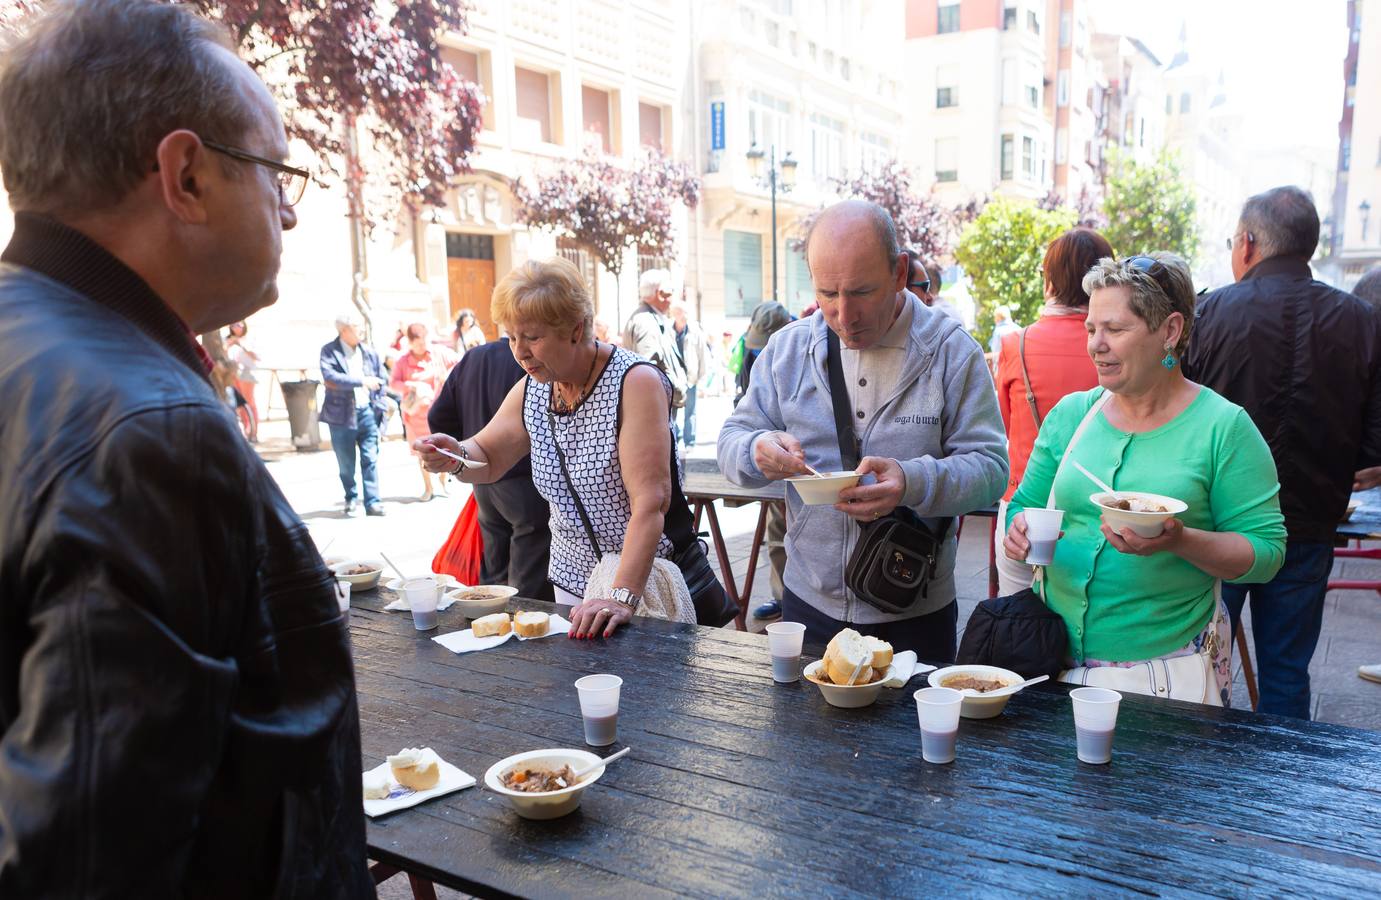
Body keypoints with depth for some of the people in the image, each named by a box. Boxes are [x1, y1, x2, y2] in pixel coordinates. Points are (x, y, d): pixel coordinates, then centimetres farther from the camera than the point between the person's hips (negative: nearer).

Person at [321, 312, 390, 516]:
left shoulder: (369, 351, 9)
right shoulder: (329, 351, -3)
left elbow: (381, 378, 16)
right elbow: (330, 377, -19)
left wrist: (380, 405, 6)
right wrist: (362, 381, -22)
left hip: (367, 411, 2)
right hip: (342, 415, -2)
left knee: (370, 459, -2)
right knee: (346, 463, 8)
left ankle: (372, 502, 0)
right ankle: (351, 499, 25)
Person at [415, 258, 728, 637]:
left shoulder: (635, 382, -21)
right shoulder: (531, 391, 1)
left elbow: (650, 502, -29)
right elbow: (487, 458, 14)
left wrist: (623, 596, -38)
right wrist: (455, 457, -10)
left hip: (646, 586, -6)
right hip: (571, 582, 6)